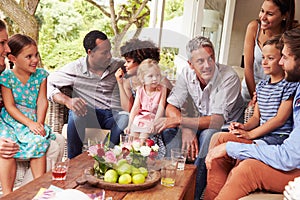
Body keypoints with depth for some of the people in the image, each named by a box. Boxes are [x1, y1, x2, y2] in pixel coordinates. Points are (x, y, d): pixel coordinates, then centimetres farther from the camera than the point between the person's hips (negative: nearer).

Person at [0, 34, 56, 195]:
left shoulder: (40, 74, 4)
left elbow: (42, 101, 0)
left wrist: (39, 123, -17)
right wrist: (30, 123, -22)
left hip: (33, 120, 2)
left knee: (38, 141, -27)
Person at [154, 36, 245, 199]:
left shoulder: (229, 77, -24)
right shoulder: (187, 73, -8)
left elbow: (217, 121, -30)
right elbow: (171, 107, -9)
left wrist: (180, 121, -37)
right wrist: (186, 129, -28)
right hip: (202, 123, 4)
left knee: (208, 134, -35)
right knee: (169, 131, -20)